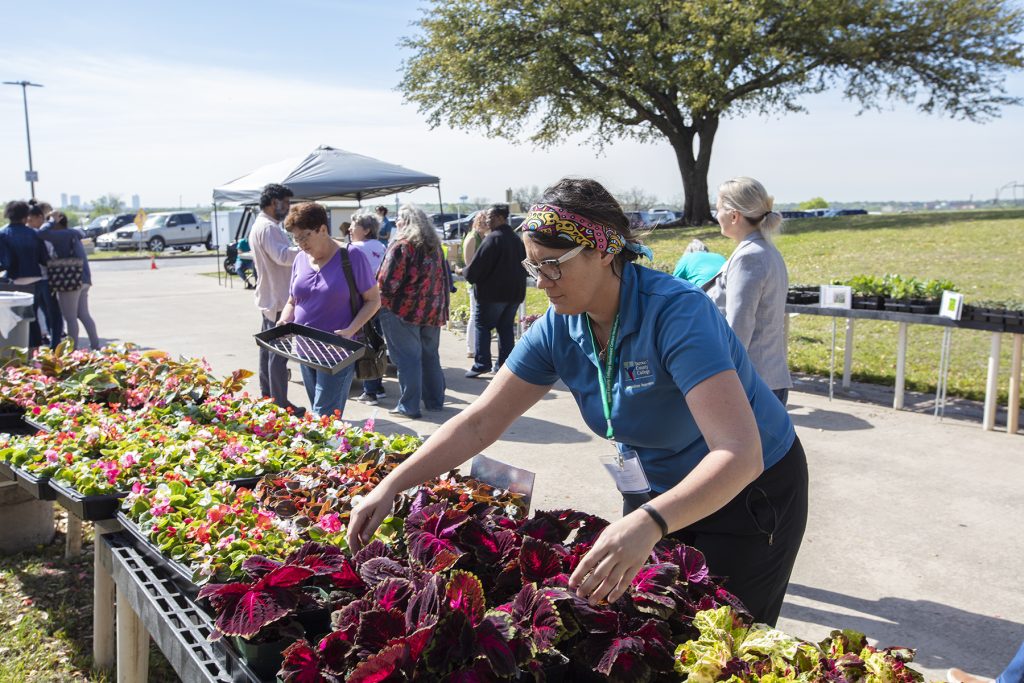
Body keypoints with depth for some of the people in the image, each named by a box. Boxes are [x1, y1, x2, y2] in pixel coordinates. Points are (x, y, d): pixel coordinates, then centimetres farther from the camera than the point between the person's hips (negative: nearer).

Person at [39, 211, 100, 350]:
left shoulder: (61, 235, -12)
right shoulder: (73, 234, 15)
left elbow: (44, 233, -26)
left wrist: (52, 220, -12)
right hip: (83, 279, 9)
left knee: (70, 317, -2)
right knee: (84, 314, 14)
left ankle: (74, 348, 0)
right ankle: (95, 345, 16)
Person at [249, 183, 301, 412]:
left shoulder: (260, 225, 17)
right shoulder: (268, 227, -18)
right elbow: (283, 256, -32)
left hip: (269, 298, 11)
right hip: (278, 299, -11)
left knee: (268, 349, 16)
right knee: (279, 352, -6)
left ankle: (268, 397, 25)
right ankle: (281, 405, -1)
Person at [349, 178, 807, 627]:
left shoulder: (676, 312, -32)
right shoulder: (559, 328, -13)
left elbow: (740, 454, -41)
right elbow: (479, 422, -9)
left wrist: (648, 523, -57)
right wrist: (392, 486, -18)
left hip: (748, 491, -5)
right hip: (654, 494, 5)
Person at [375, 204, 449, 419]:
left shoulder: (401, 246, -12)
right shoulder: (435, 246, 10)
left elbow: (387, 281, -15)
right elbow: (444, 279, 15)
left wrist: (382, 303, 0)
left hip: (403, 311, -7)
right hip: (432, 311, 7)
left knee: (407, 357, -1)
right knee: (430, 355, 16)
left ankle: (409, 406, 3)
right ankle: (435, 400, 24)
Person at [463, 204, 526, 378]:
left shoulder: (493, 238, -14)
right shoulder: (517, 239, 12)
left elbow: (476, 266, -14)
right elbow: (524, 266, 19)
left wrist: (465, 272, 4)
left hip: (492, 292, -7)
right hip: (515, 292, 7)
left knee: (482, 326, 1)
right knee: (506, 328, 12)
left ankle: (481, 364, -5)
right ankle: (504, 365, 11)